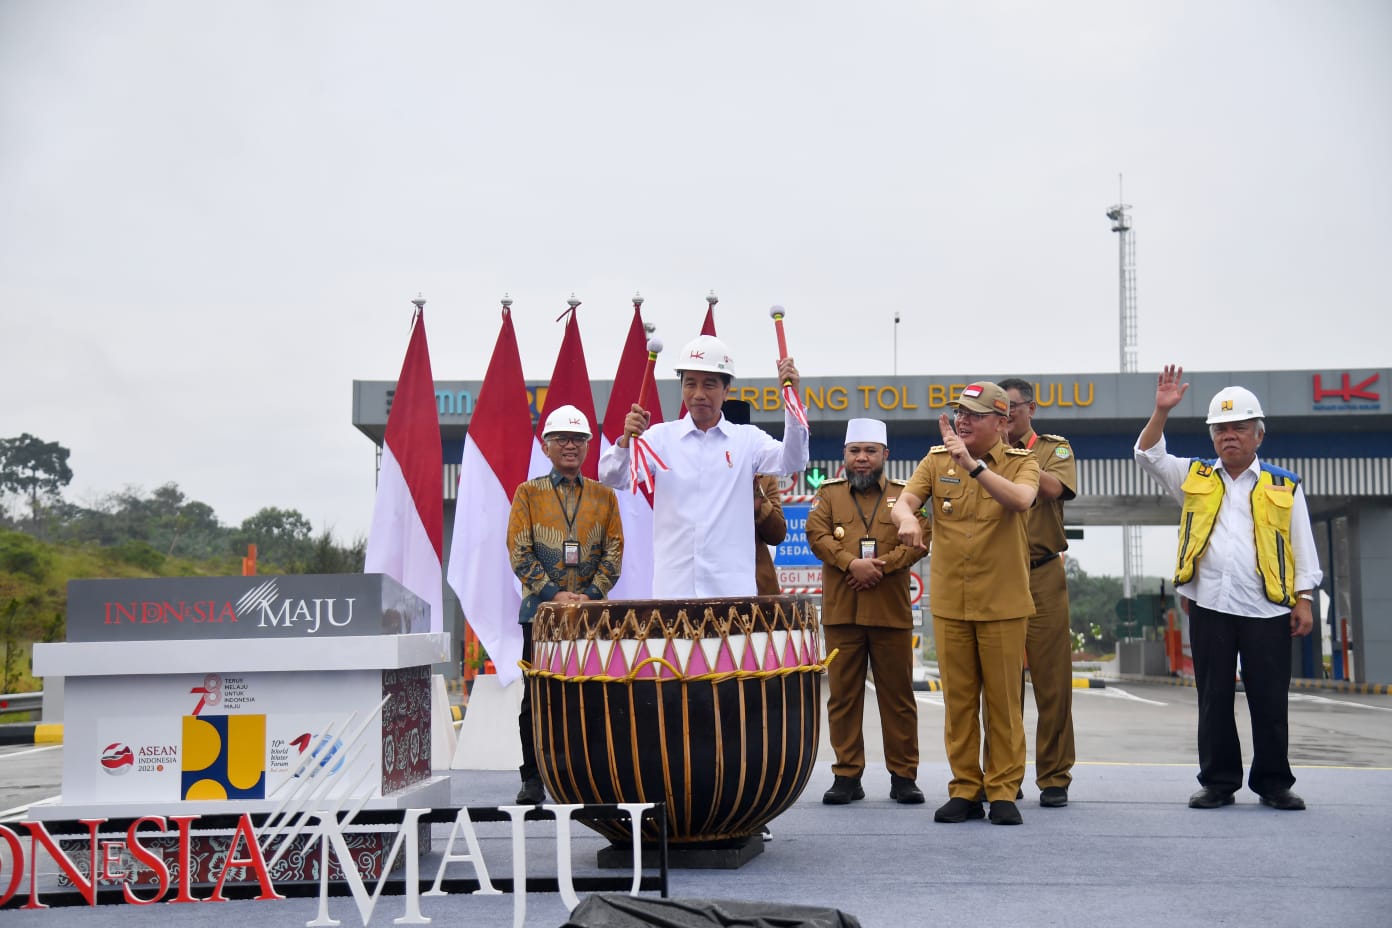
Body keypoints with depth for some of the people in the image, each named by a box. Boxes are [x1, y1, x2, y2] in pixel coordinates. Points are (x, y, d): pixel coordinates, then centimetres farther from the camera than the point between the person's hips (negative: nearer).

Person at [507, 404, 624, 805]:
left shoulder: (604, 496, 11)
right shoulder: (529, 493, 6)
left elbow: (614, 551, 6)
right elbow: (519, 551, -1)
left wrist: (591, 594, -8)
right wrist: (553, 594, -11)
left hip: (591, 609, 1)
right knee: (537, 695, 1)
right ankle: (533, 778, 9)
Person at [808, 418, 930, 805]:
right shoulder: (828, 494, 11)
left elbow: (919, 539, -2)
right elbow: (817, 535, -3)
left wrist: (880, 566, -16)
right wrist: (852, 563, -18)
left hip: (892, 611, 0)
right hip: (840, 611, 1)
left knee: (898, 695, 4)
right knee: (843, 695, 3)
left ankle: (904, 776, 12)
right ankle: (847, 776, 10)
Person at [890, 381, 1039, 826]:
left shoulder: (1021, 462, -2)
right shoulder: (937, 460, 5)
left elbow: (1021, 499, -23)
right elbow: (903, 501, -7)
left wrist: (973, 464, -31)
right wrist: (907, 517, -30)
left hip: (1003, 602, -2)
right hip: (949, 601, 2)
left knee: (1004, 699, 3)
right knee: (958, 699, 7)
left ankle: (1003, 791, 13)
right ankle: (964, 790, 16)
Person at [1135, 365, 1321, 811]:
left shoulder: (1284, 487, 9)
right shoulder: (1194, 478, 13)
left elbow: (1302, 548, 8)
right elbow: (1148, 455, 5)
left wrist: (1303, 600, 0)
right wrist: (1162, 410, -8)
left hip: (1267, 610, -1)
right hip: (1210, 607, 1)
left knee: (1270, 703, 2)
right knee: (1214, 700, 5)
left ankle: (1274, 784, 13)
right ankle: (1218, 782, 13)